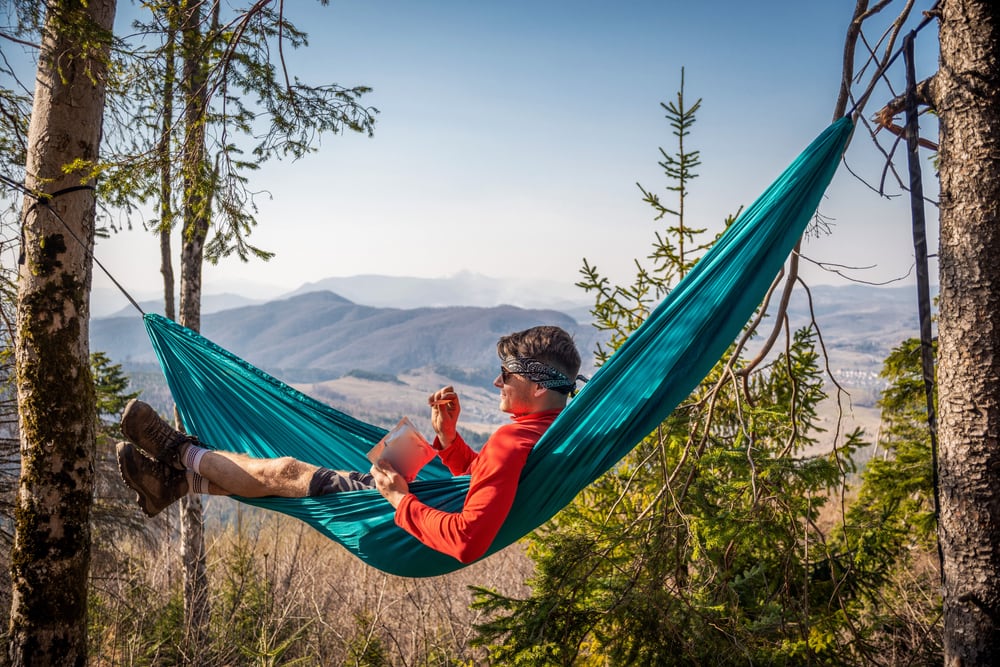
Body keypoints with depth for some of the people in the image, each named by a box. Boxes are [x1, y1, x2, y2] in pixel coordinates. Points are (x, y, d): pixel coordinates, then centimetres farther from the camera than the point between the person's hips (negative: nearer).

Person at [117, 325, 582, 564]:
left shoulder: (513, 443, -32)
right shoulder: (550, 429, 0)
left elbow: (468, 543, -38)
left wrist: (401, 500, -26)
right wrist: (447, 435, -3)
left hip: (409, 526, -9)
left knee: (284, 472, 1)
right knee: (288, 470, 11)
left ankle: (182, 454, 25)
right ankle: (177, 481, 25)